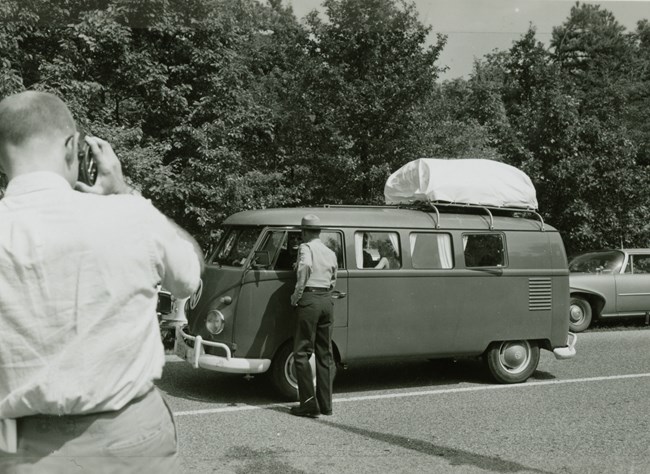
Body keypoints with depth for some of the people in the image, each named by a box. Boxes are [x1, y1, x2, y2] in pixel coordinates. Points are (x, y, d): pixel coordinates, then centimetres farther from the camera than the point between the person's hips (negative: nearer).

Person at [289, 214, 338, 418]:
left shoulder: (306, 248, -3)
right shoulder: (330, 252, 18)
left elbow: (305, 267, -23)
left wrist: (297, 294, -16)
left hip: (309, 300, -6)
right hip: (327, 301, 6)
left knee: (302, 353, -1)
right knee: (325, 354, 10)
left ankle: (309, 402, -6)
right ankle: (325, 404, 12)